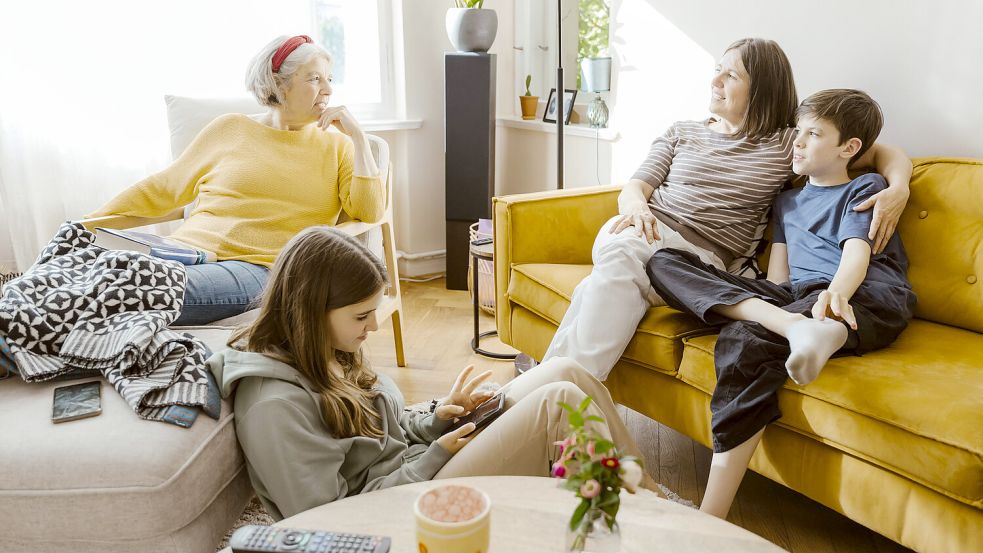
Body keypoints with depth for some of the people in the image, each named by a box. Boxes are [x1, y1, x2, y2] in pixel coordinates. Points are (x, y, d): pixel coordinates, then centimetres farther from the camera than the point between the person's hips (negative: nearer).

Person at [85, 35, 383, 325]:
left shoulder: (336, 146, 15)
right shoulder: (230, 128, 15)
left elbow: (369, 212, 0)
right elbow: (162, 188, 21)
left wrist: (357, 136, -1)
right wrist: (89, 222, 16)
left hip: (260, 268, -2)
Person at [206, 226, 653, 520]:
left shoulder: (318, 355, 6)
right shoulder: (275, 404, -22)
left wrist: (437, 419, -3)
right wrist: (435, 456, -16)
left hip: (421, 465, 9)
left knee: (565, 372, -5)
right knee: (558, 401, -21)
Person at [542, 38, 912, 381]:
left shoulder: (788, 144, 14)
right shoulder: (681, 132, 23)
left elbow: (882, 153, 16)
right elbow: (635, 187, 14)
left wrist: (898, 188, -7)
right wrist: (636, 206, -11)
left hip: (701, 254, -2)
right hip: (641, 230, 3)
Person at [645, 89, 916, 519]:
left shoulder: (866, 188, 15)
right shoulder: (787, 201, 32)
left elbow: (857, 252, -6)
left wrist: (835, 293, -29)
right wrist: (775, 312, -2)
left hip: (865, 296, -6)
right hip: (795, 299, 6)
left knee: (743, 340, -37)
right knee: (665, 263, -9)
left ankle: (710, 520, -37)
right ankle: (795, 327, -33)